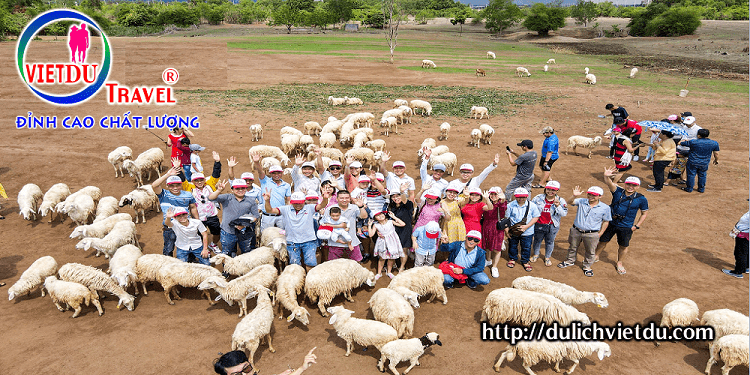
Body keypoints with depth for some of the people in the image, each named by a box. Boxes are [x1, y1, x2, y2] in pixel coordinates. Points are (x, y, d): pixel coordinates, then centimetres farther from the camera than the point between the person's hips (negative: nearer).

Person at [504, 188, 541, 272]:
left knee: (526, 247, 12)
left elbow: (536, 217, -5)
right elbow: (506, 218, -3)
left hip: (527, 232, 0)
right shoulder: (510, 206, -10)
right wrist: (506, 230, -6)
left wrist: (526, 226, -16)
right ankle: (512, 259, 44)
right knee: (512, 246, 19)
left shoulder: (532, 206, -10)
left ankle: (525, 261, 36)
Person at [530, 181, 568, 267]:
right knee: (537, 240, 21)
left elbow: (564, 214, -17)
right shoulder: (538, 198, -9)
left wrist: (558, 206, -30)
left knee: (550, 242, 18)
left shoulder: (561, 201, -10)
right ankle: (536, 254, 47)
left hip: (552, 226, -1)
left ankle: (547, 257, 41)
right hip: (539, 225, 1)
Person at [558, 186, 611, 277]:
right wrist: (574, 196, -41)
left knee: (590, 251, 14)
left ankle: (587, 266, 37)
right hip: (576, 231, 2)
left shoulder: (605, 208, -10)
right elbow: (570, 202, -20)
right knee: (573, 247, 22)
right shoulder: (581, 202, -8)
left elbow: (606, 222, -1)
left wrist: (600, 234, -3)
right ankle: (570, 261, 46)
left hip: (591, 234, -2)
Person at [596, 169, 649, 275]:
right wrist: (606, 177, -52)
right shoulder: (618, 192, -10)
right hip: (610, 222, 1)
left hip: (626, 227, 0)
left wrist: (637, 226, -3)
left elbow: (645, 213, 3)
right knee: (602, 241, 13)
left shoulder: (641, 199, -9)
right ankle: (595, 256, 39)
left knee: (624, 246, 12)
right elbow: (609, 183, -29)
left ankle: (619, 263, 38)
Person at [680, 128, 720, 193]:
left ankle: (689, 188, 19)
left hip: (693, 162, -3)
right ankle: (701, 189, 28)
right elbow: (716, 153, 2)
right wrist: (716, 160, 20)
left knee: (691, 175, 10)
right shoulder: (714, 143, -7)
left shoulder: (693, 142, -16)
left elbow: (680, 143, -4)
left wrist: (685, 140, 19)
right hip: (704, 163, 3)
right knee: (702, 175, 18)